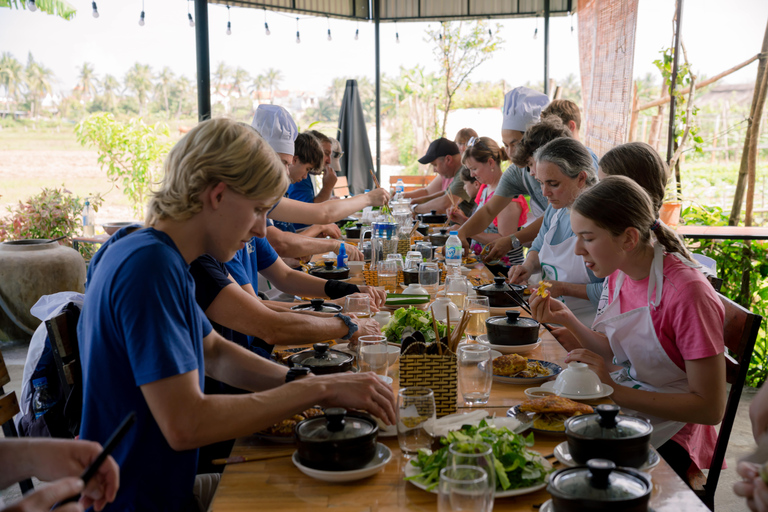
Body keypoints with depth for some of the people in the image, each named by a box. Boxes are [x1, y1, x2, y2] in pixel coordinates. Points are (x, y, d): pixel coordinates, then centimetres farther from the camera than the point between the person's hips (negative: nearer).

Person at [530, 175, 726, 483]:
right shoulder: (618, 273, 0)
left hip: (668, 436, -7)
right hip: (622, 409, 7)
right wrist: (567, 319, -4)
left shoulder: (687, 292, -24)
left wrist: (615, 391, -27)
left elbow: (710, 408, -21)